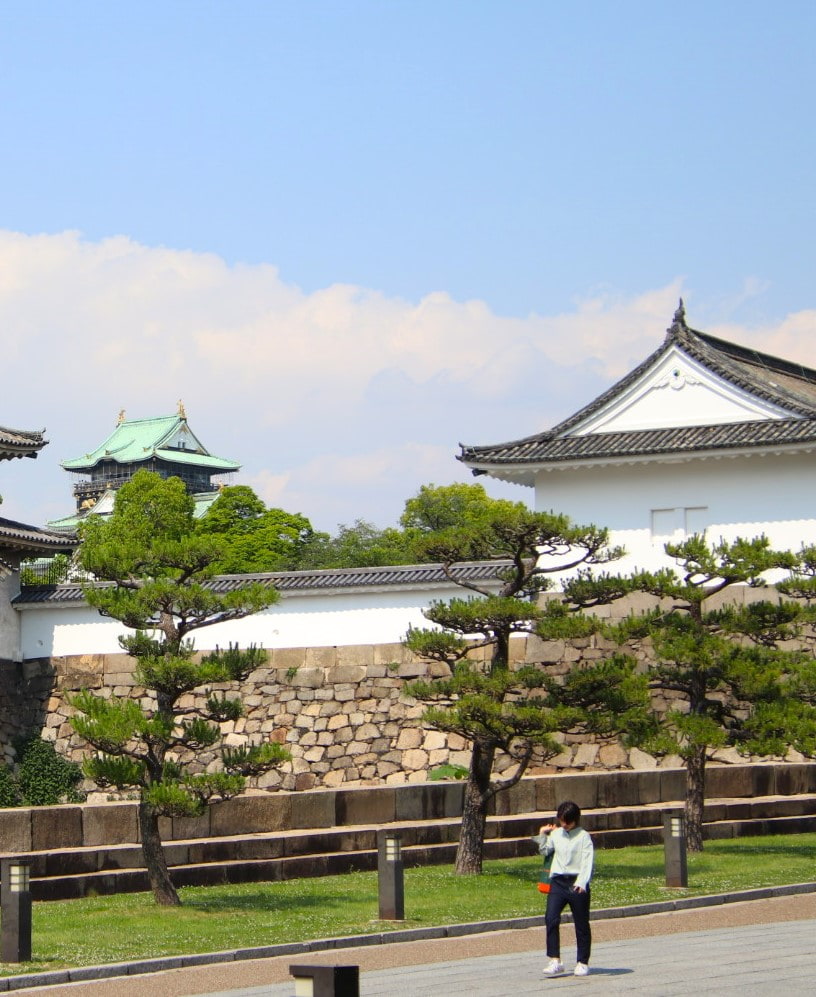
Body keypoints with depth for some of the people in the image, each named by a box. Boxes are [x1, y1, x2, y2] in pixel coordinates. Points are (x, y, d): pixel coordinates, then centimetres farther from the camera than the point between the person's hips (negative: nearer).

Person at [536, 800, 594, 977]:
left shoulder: (584, 837, -5)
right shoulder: (556, 834, 11)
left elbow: (587, 861, -14)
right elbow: (545, 851, 28)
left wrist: (581, 883, -28)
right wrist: (542, 835, 13)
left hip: (577, 884, -4)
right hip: (558, 881, 4)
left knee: (581, 924, 5)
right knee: (551, 919, -13)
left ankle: (582, 962, 17)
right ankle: (555, 961, -12)